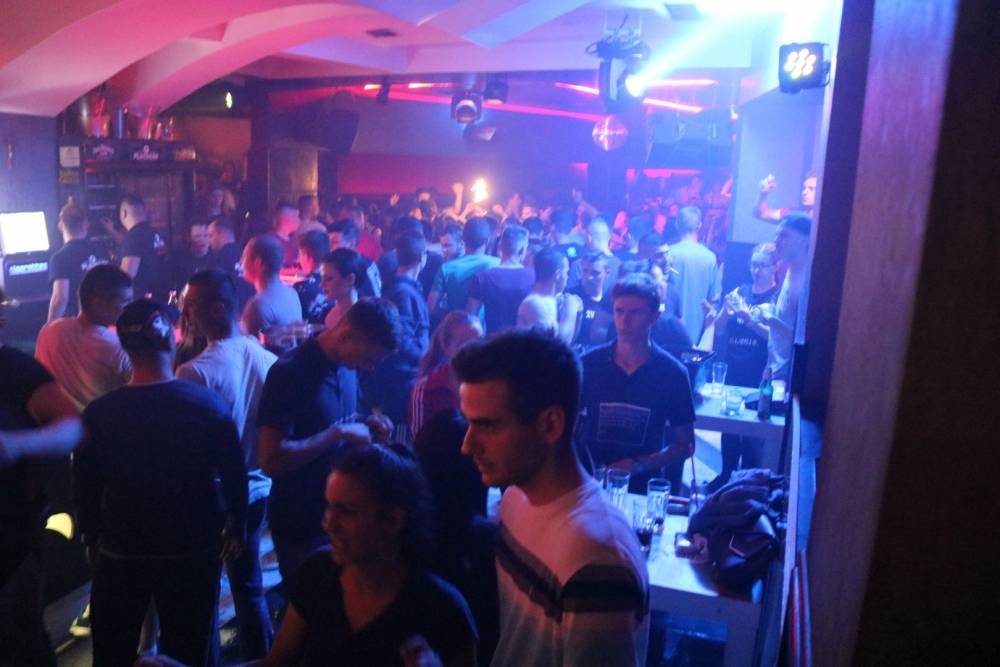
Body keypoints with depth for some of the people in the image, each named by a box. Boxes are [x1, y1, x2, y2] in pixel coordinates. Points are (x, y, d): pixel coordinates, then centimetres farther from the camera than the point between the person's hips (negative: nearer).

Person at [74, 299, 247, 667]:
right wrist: (236, 529, 6)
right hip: (193, 552, 0)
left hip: (120, 554, 1)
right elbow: (234, 476, -9)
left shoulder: (98, 413, -14)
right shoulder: (209, 404, -15)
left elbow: (84, 487, -3)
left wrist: (92, 538, 13)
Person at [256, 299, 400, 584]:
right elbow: (271, 460, -27)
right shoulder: (290, 373, -22)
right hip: (301, 522, -7)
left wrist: (365, 425, -5)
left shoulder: (345, 364, -1)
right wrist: (339, 433, -26)